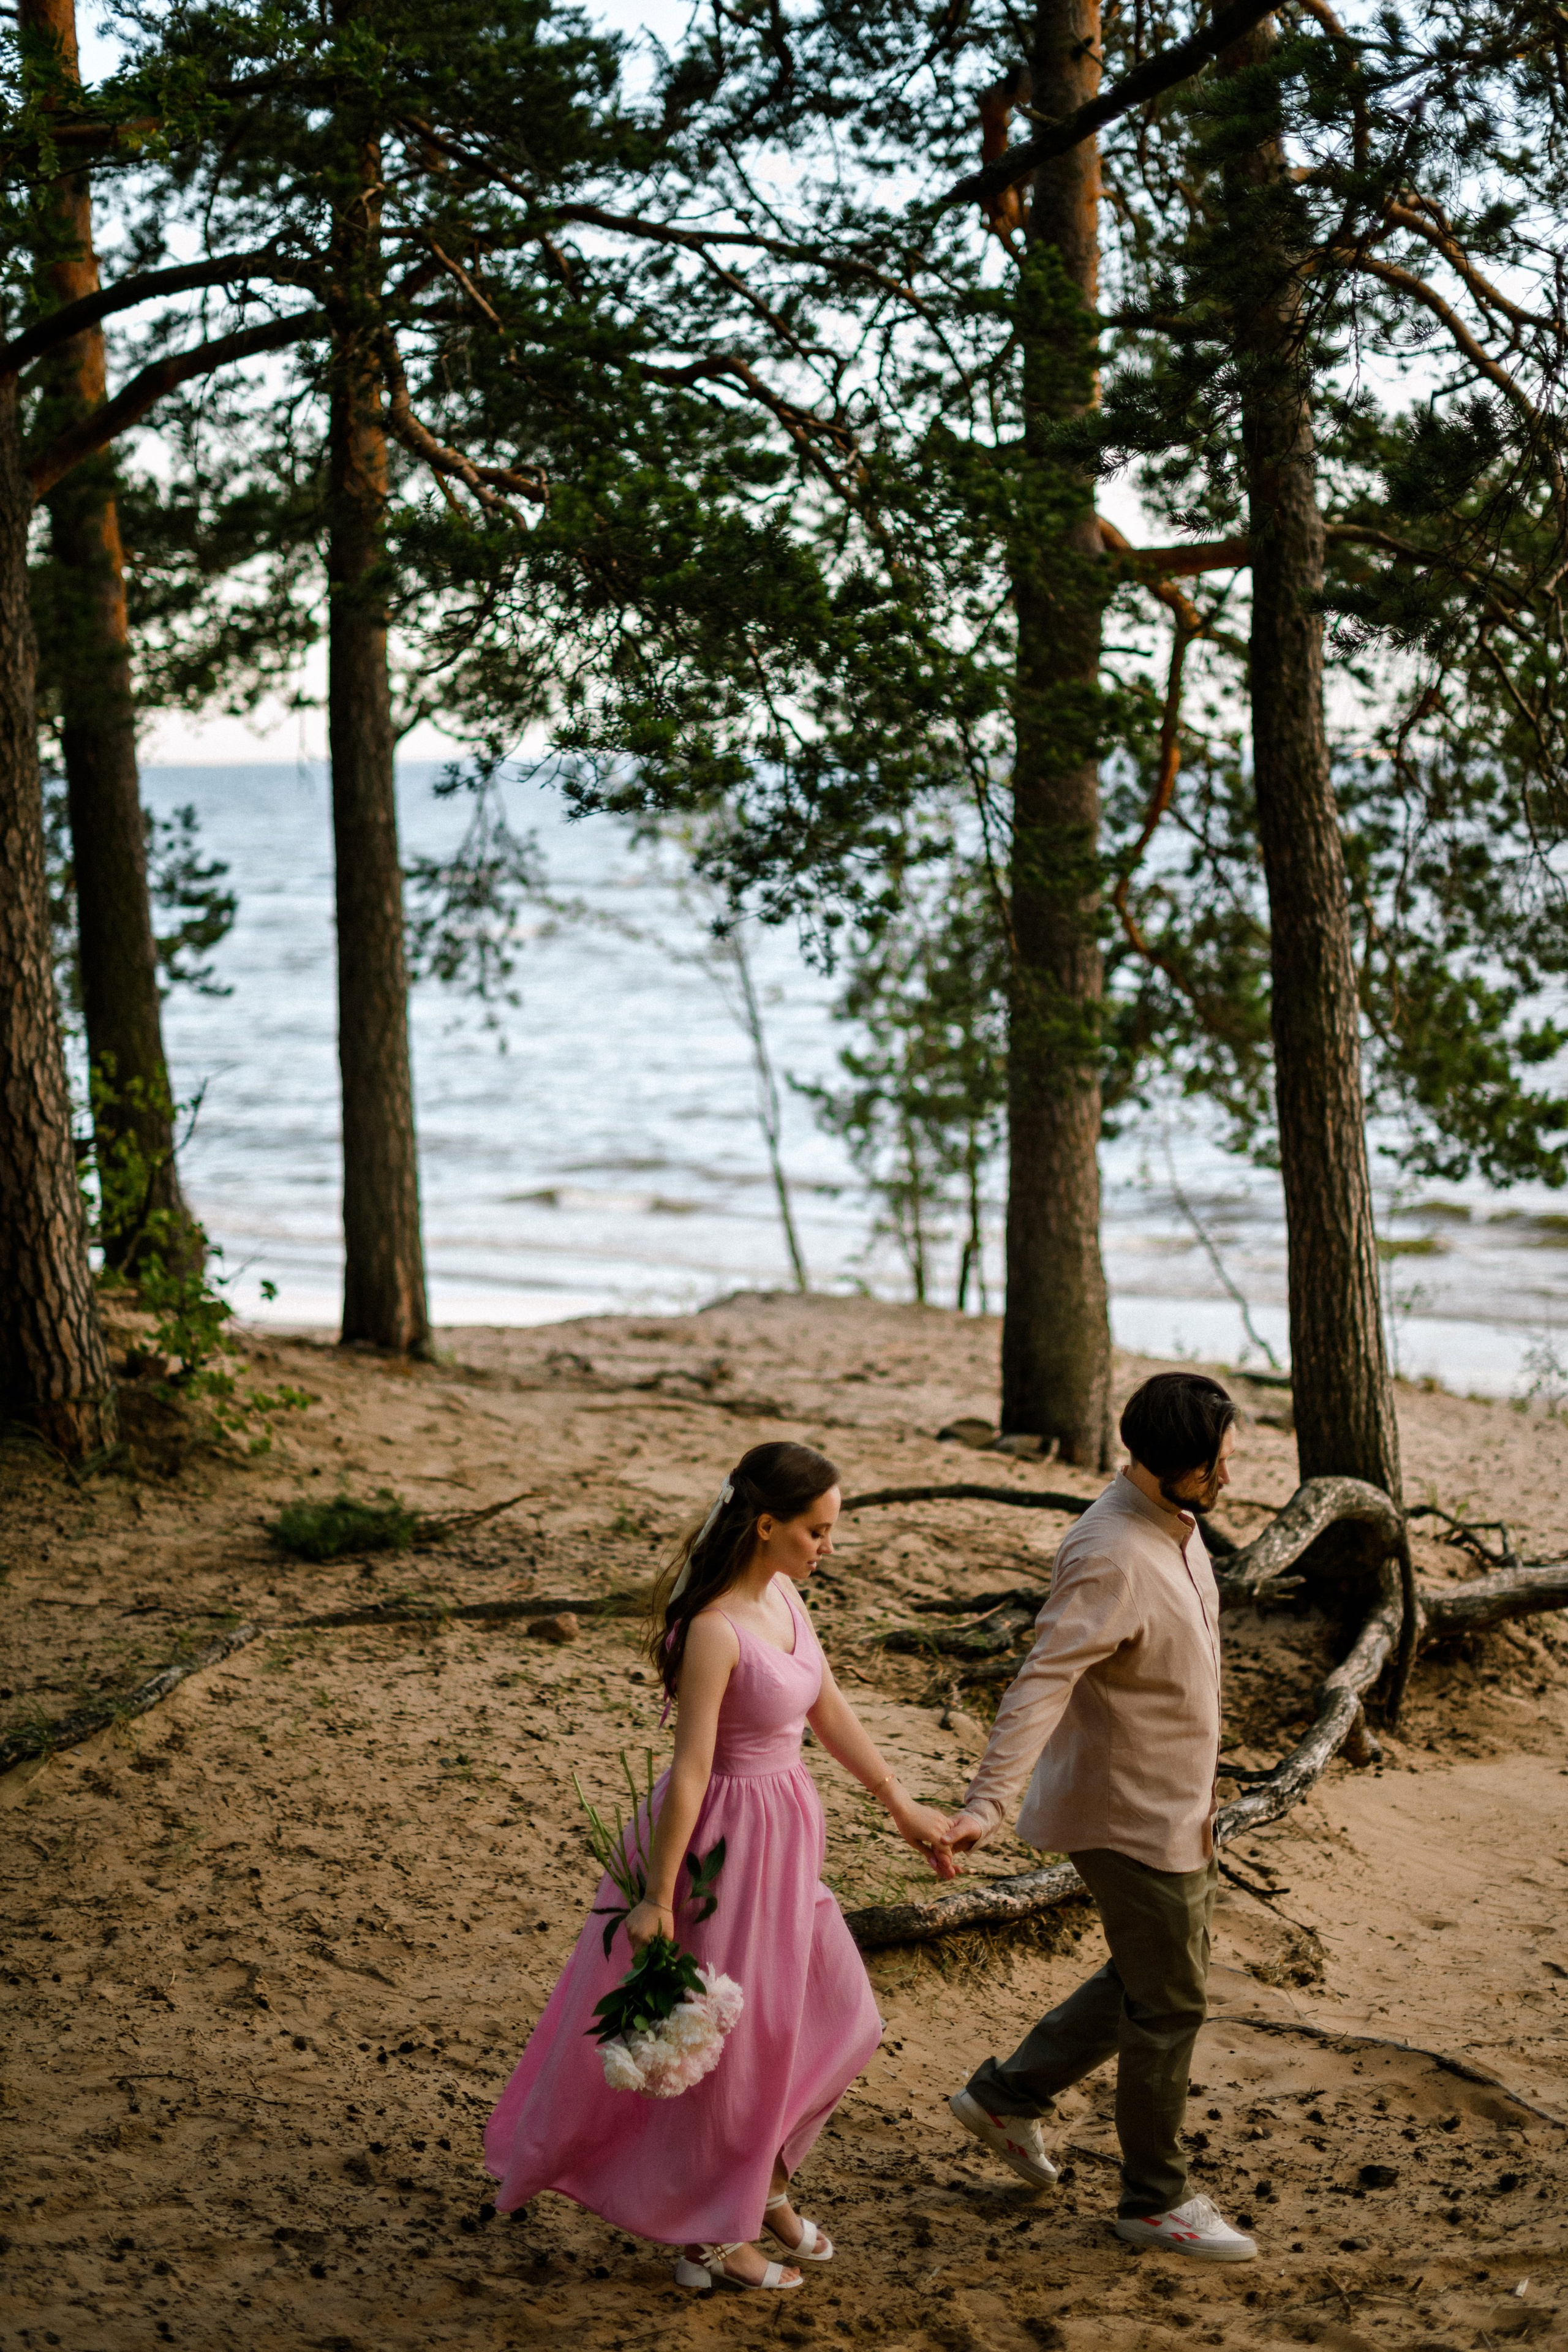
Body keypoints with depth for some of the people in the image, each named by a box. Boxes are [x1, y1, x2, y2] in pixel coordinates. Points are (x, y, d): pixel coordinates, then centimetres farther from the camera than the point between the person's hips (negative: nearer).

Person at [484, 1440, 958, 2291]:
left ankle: (762, 2181, 36)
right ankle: (711, 2236, 26)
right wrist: (658, 1896, -21)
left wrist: (902, 1806, 17)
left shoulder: (781, 1594, 1)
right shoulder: (714, 1629, -25)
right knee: (725, 2036, 7)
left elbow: (828, 1711, 12)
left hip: (783, 1830, 9)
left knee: (838, 2018, 17)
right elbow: (689, 1768, -24)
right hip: (726, 1836, -9)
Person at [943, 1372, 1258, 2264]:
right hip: (1132, 1816, -9)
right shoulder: (1111, 1560, -27)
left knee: (1148, 1981, 21)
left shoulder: (1173, 1526, 3)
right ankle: (1156, 2200, 19)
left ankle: (1008, 2094, 33)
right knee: (1170, 2004, 3)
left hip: (1175, 1808, 10)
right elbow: (1042, 1683, -36)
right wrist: (989, 1803, -45)